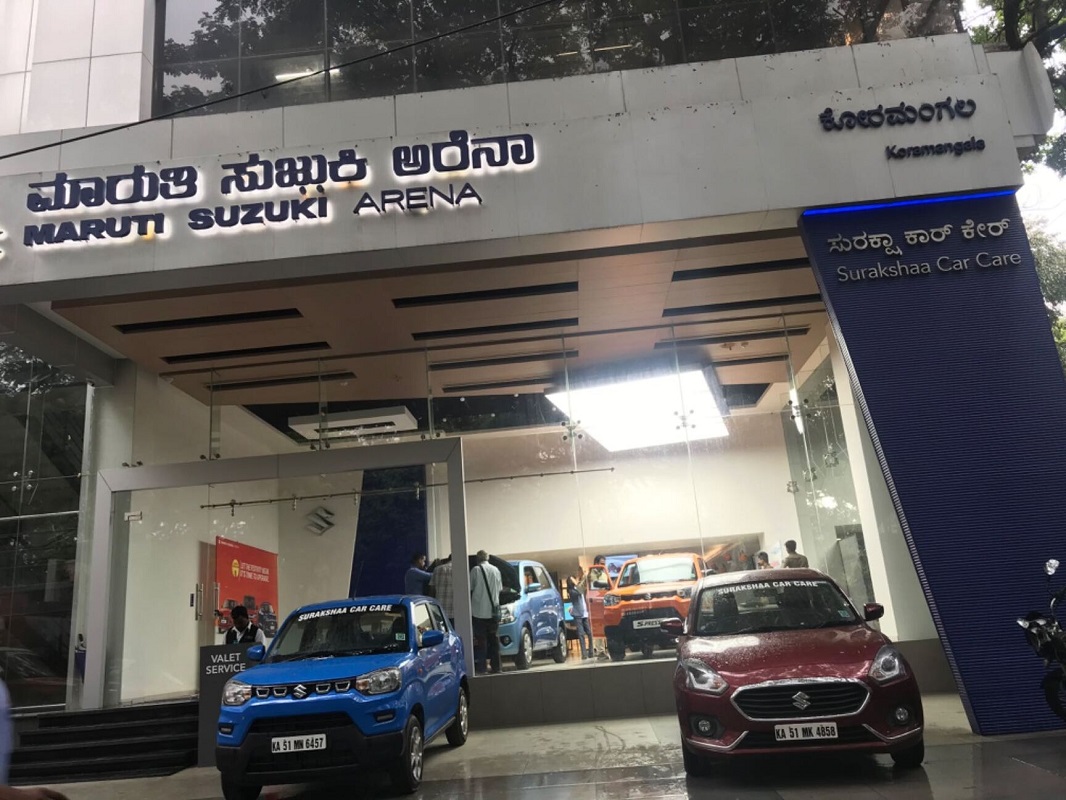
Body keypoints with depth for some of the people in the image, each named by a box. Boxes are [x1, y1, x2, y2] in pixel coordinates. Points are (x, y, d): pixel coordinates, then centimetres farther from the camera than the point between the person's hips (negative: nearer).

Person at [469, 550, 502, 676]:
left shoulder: (476, 570, -6)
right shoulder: (496, 570, 7)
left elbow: (470, 589, -1)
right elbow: (500, 589, 13)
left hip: (479, 611, -4)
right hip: (493, 610, 4)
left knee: (480, 640, -1)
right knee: (494, 639, 10)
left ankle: (480, 667, -3)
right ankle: (496, 666, 12)